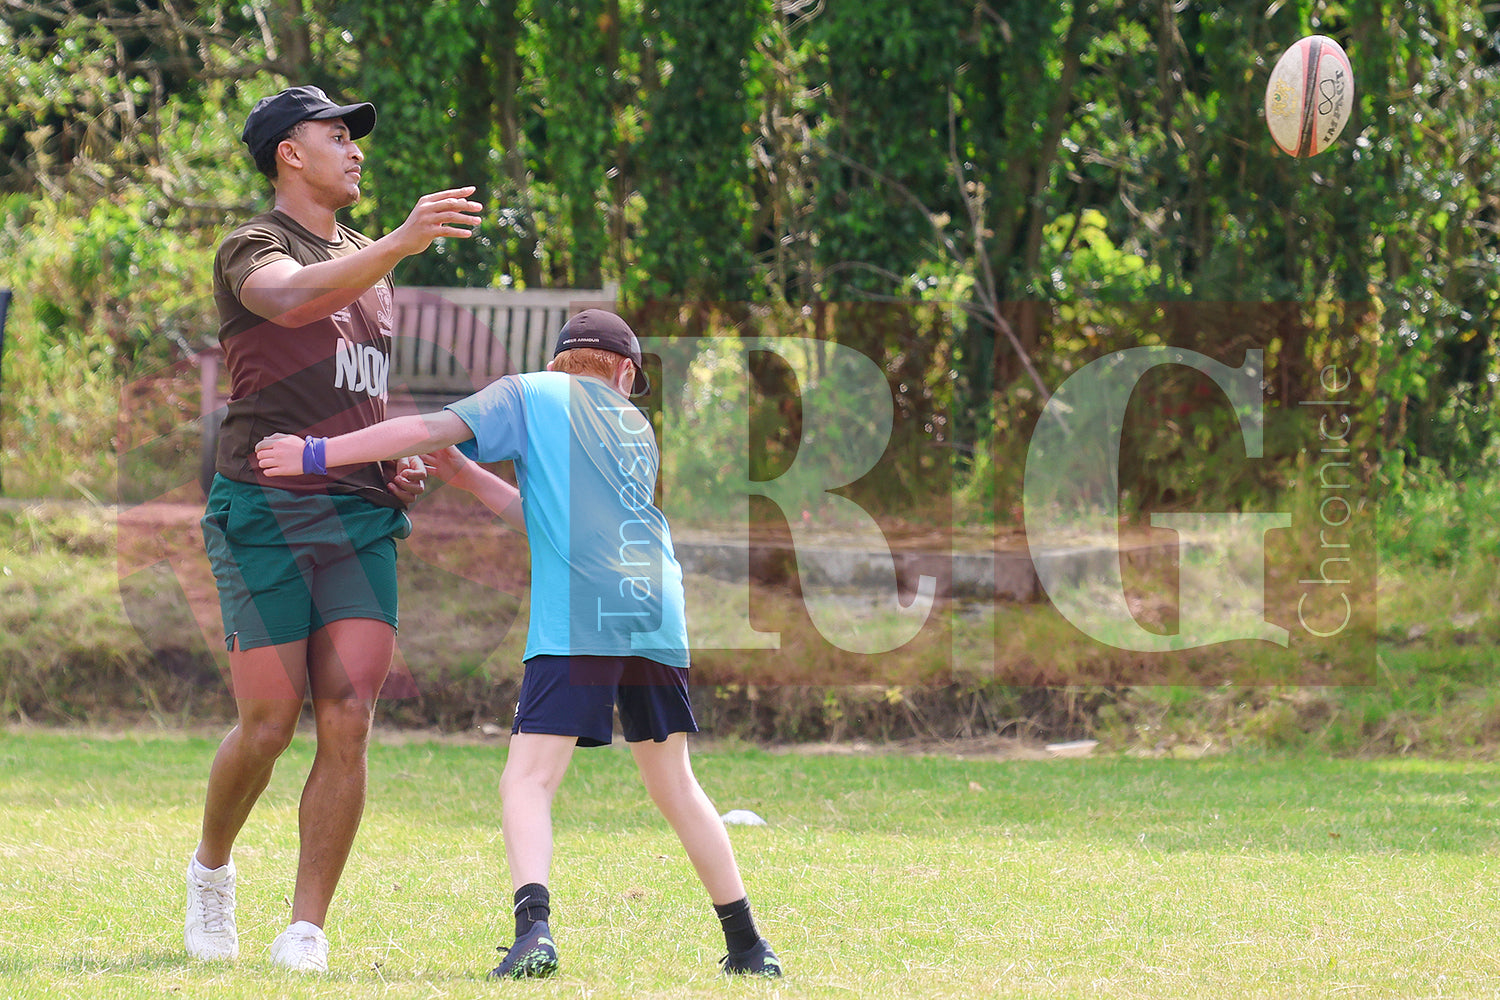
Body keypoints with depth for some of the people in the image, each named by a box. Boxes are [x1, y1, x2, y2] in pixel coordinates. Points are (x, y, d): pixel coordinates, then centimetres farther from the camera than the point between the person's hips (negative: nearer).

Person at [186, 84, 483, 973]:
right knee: (269, 726, -6)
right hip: (265, 516, -5)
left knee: (348, 723, -9)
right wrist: (405, 241, -42)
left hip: (361, 520, 5)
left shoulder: (367, 264, 21)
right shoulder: (251, 251, -3)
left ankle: (307, 933, -6)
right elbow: (295, 300, -28)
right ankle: (213, 866, 24)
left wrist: (399, 464, 11)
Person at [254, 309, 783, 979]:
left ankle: (535, 924, -32)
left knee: (528, 779, -8)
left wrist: (316, 453, 2)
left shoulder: (529, 395, 12)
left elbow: (433, 430, -1)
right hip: (658, 617, 5)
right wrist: (466, 477, 32)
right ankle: (748, 946, 21)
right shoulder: (636, 426, 28)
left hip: (577, 621, -5)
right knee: (673, 784, 18)